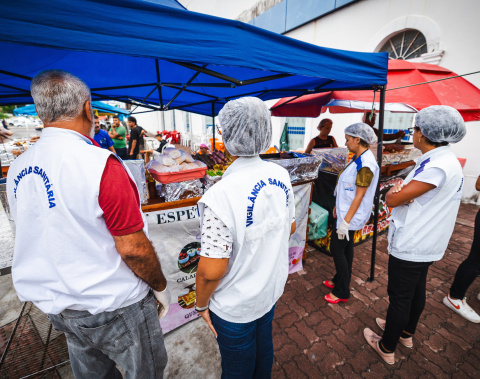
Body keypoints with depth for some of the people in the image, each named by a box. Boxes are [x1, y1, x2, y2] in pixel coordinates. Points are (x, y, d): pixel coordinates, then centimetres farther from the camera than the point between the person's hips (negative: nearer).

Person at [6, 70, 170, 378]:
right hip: (115, 306, -7)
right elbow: (133, 248, -25)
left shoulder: (17, 170, -4)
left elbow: (42, 238, 7)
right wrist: (161, 286, -9)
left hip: (57, 306, 7)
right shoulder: (101, 164, -27)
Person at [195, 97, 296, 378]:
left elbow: (211, 270, -27)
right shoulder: (281, 175, -12)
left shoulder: (221, 195, -33)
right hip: (272, 287, 6)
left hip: (236, 306, -5)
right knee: (264, 346, 32)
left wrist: (201, 304, -6)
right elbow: (290, 228, 1)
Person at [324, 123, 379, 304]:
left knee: (337, 248, -1)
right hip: (346, 210, 10)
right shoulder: (358, 158, 7)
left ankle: (342, 292, 16)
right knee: (346, 246, 19)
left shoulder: (366, 164, -22)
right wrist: (338, 206, 18)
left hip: (352, 215, -9)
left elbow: (359, 196, -23)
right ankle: (340, 280, 36)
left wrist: (346, 221, -21)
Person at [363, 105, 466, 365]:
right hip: (426, 244, 9)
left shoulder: (437, 166, -26)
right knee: (416, 291, 24)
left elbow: (391, 200, -26)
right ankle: (406, 333, 46)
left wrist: (395, 190, -7)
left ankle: (387, 348, 27)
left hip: (410, 247, -9)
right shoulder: (448, 161, 7)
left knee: (399, 297, 7)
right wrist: (402, 191, -15)